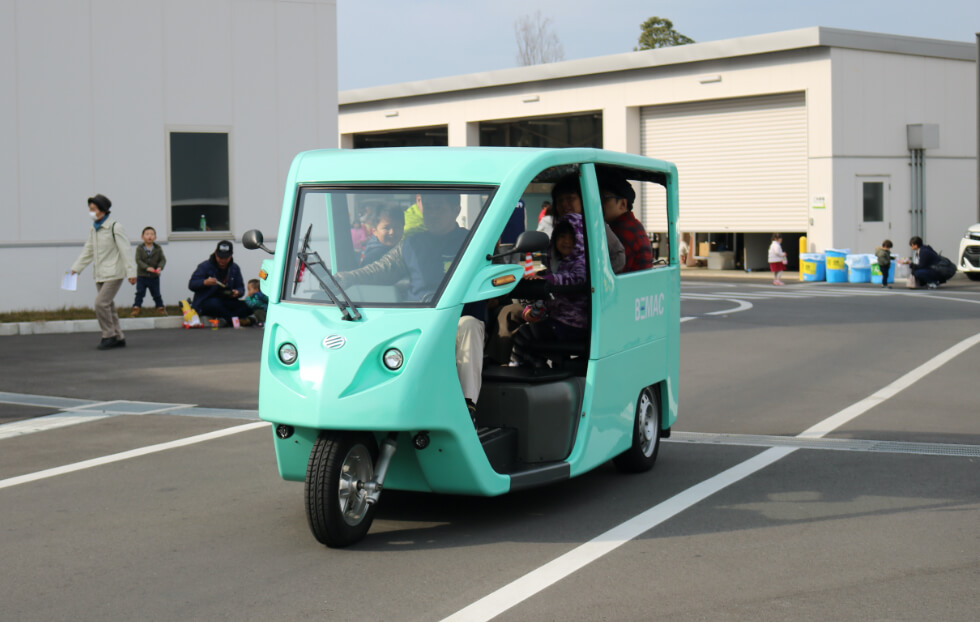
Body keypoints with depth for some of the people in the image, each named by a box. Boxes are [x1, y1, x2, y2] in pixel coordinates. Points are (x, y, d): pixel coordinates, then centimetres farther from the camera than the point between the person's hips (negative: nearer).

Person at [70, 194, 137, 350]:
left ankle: (109, 335, -7)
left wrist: (131, 272, -13)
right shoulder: (93, 230, 13)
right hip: (100, 275, 8)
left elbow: (125, 252, -10)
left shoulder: (115, 228, -9)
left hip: (113, 274, -8)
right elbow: (88, 252, 20)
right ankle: (118, 338, 15)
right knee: (108, 306, 8)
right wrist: (76, 268, 14)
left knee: (101, 303, -17)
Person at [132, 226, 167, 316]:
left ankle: (160, 308, 22)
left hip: (154, 276, 1)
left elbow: (163, 259, -3)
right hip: (142, 275, -1)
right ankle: (136, 308, 1)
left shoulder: (158, 249, 0)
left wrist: (160, 267, -23)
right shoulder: (139, 249, -5)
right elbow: (138, 260, -14)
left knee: (156, 294, 9)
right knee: (140, 293, -3)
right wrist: (147, 267, -27)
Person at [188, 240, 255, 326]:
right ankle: (237, 320, -27)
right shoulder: (205, 266, -4)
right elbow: (191, 284, -8)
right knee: (215, 303, -41)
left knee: (248, 307, -22)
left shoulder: (234, 268, 9)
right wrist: (205, 282, -29)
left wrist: (237, 292, -14)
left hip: (227, 302, 4)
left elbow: (240, 287, 12)